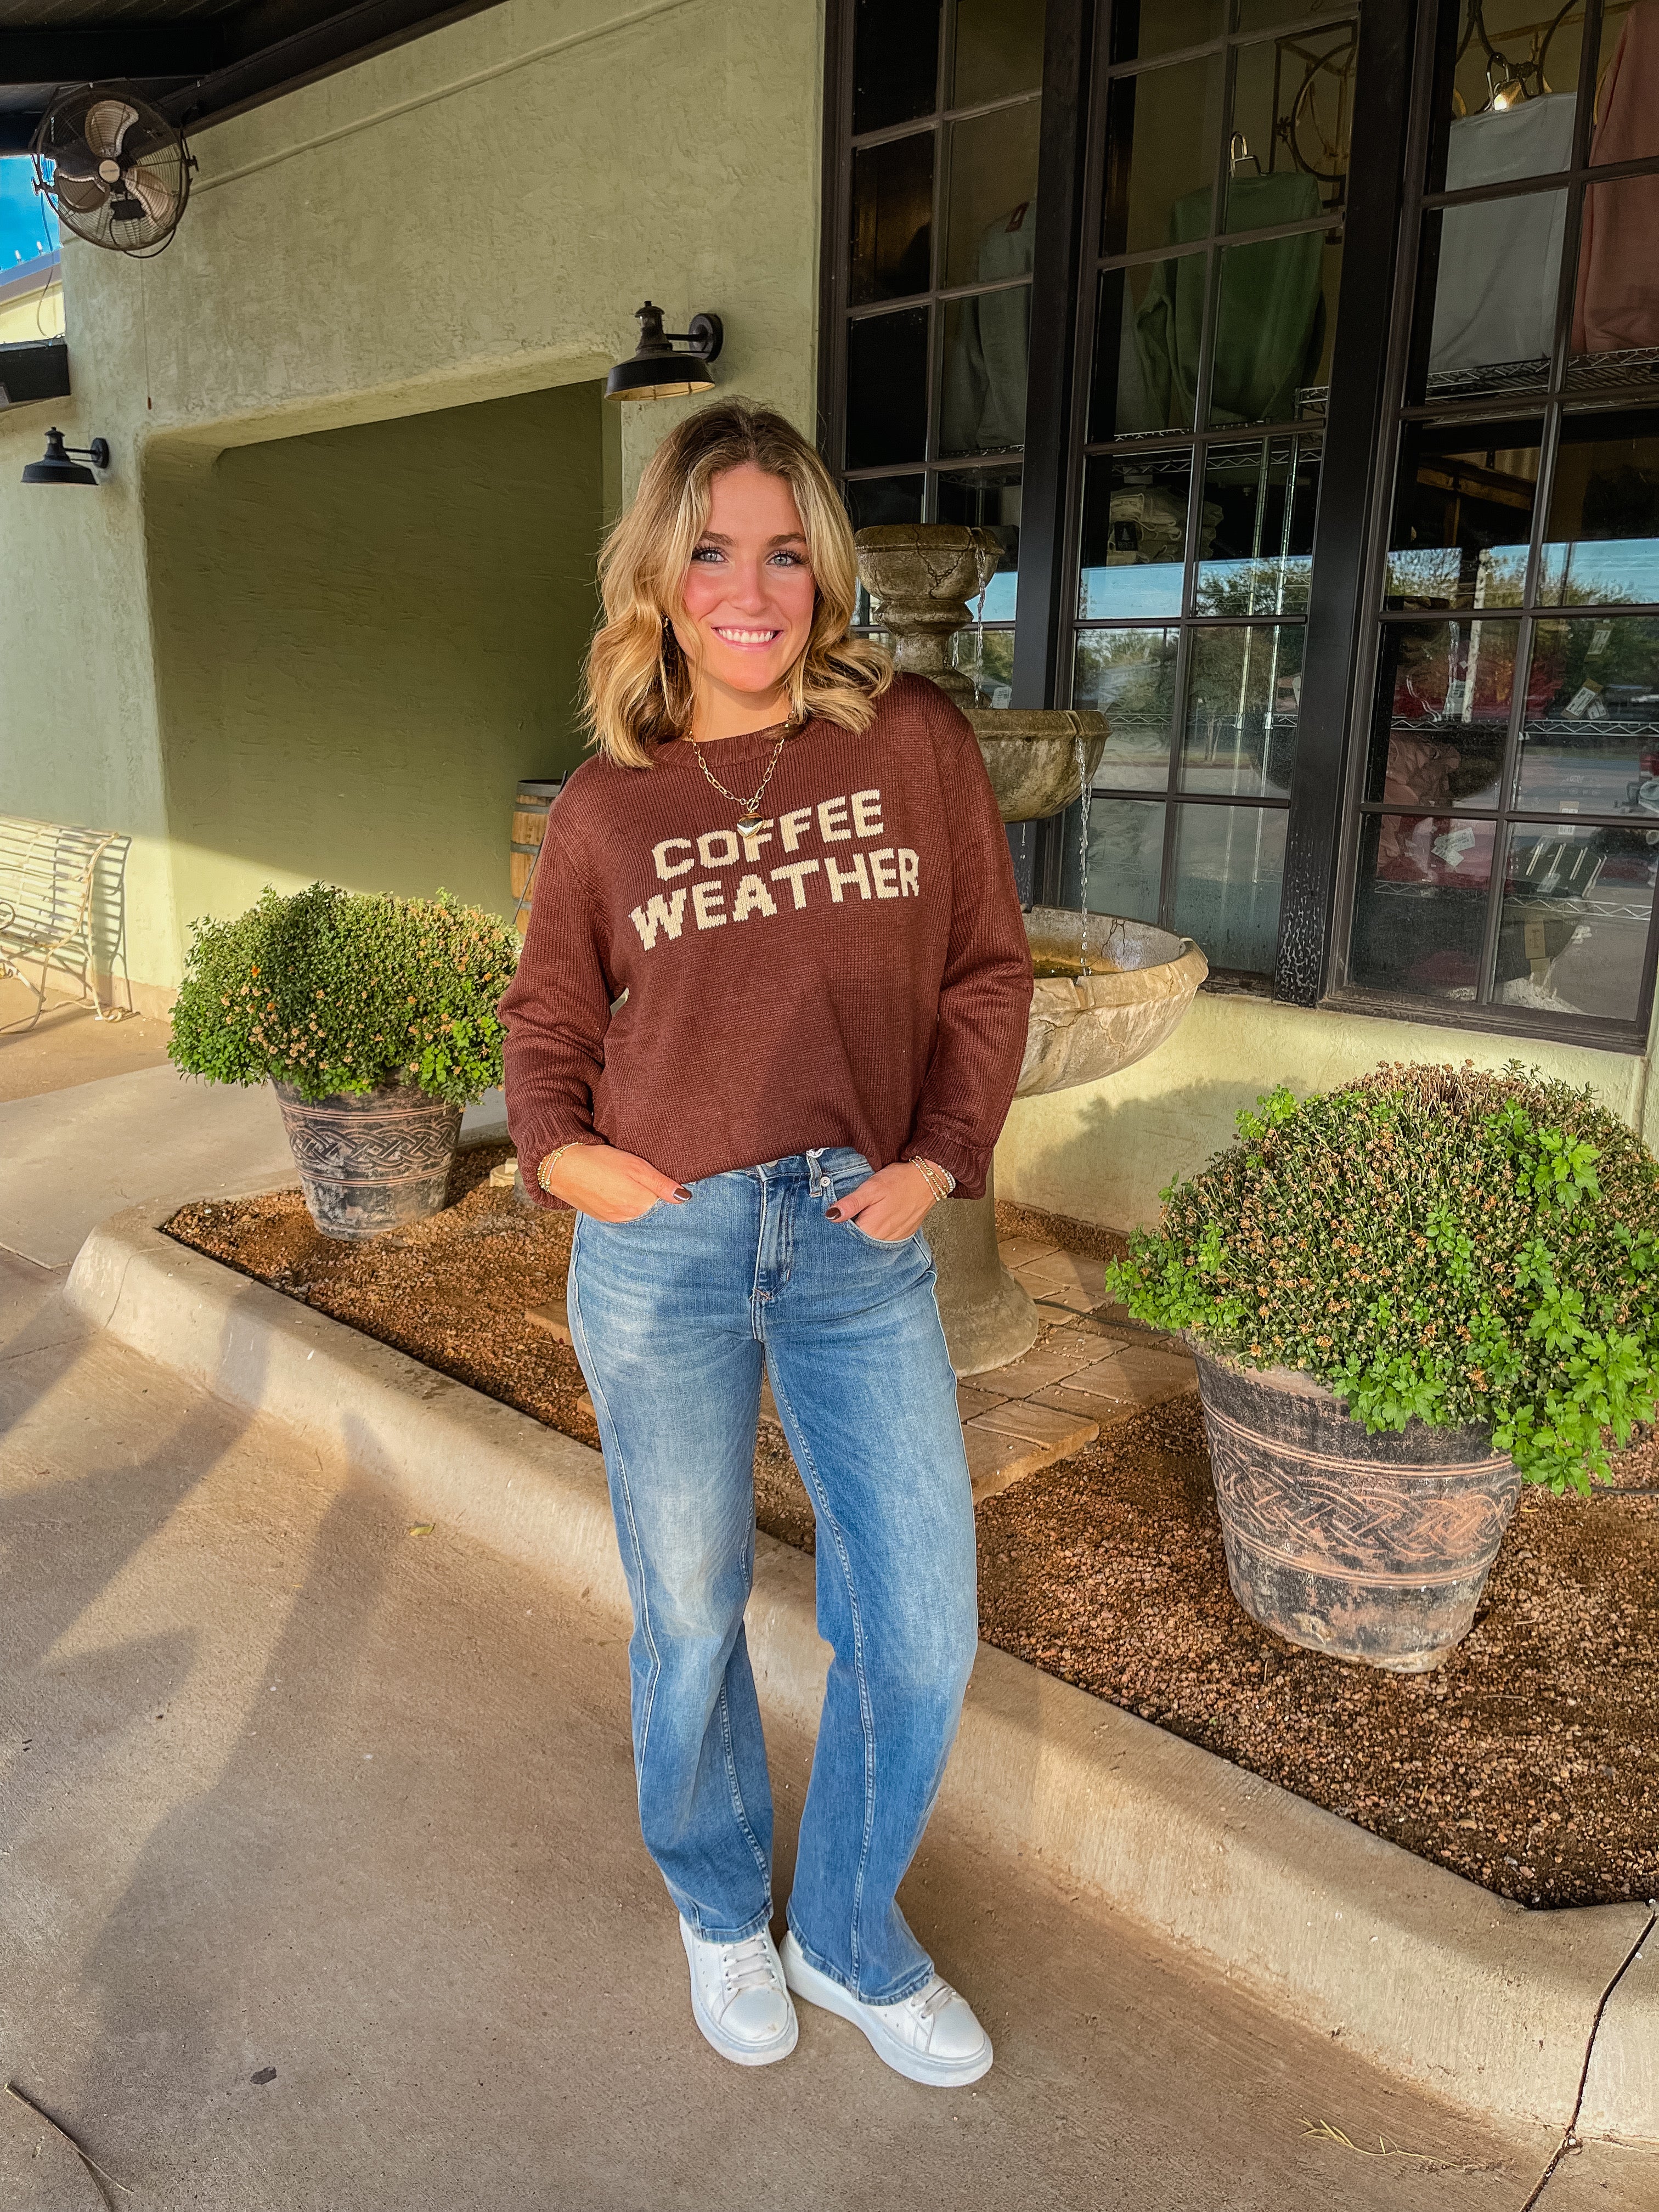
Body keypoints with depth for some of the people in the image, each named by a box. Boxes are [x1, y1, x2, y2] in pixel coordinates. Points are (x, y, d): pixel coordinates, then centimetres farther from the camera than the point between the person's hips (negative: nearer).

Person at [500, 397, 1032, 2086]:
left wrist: (943, 1153, -5)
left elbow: (985, 968, 6)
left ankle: (850, 1939, 35)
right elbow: (548, 1016, 13)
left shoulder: (914, 742, 0)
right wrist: (557, 1147, -5)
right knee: (690, 1617, 15)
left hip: (861, 1246, 1)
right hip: (661, 1252, 0)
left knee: (920, 1628, 6)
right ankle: (720, 1912, 44)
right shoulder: (607, 807, 1)